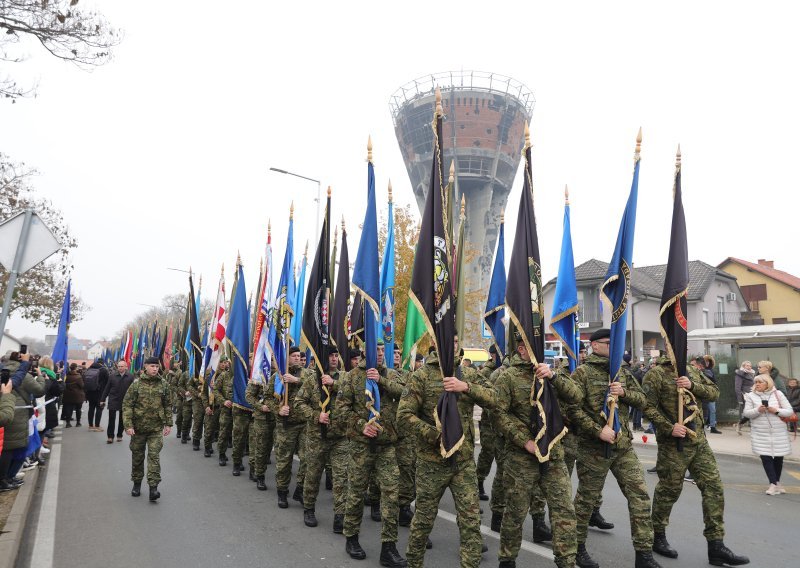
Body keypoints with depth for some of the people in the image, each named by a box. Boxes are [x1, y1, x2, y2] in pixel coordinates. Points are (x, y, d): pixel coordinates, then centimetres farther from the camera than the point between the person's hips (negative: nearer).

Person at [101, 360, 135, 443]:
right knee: (111, 420, 0)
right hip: (113, 401, 0)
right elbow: (107, 389, 4)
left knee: (122, 420, 11)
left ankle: (119, 435, 24)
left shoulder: (130, 377, -4)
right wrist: (103, 399, 2)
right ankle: (110, 437, 8)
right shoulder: (112, 376, -1)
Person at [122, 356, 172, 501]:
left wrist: (168, 424, 4)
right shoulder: (137, 384, -5)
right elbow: (127, 405, -5)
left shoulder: (163, 384, 1)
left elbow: (168, 405, 8)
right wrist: (128, 425, -12)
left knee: (154, 455, -7)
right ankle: (137, 483, 30)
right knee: (137, 456, 13)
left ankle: (153, 487, -4)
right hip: (138, 426, 0)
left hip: (156, 427, 0)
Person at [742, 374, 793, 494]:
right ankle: (773, 484, 0)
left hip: (779, 432, 1)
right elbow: (746, 413, -2)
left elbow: (789, 411, 0)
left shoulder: (778, 394, 1)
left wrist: (776, 410, -16)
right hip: (760, 433, -1)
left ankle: (777, 481, 30)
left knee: (779, 457, 11)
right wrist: (757, 410, -20)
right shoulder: (751, 396, 0)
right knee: (765, 457, -7)